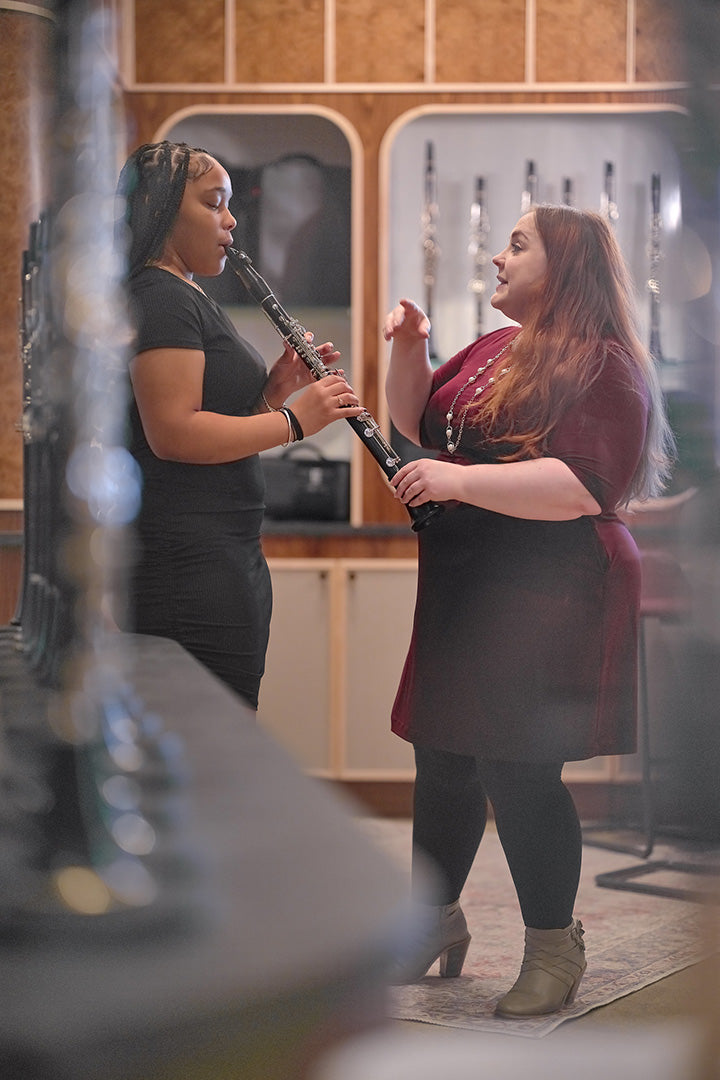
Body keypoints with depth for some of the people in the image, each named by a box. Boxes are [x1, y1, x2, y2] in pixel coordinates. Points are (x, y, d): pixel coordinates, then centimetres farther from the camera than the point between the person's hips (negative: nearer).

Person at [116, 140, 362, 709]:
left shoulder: (188, 298, 21)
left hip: (225, 554, 11)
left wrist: (274, 388, 7)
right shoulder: (160, 298, -12)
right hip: (188, 565, -11)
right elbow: (173, 433, -22)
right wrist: (295, 420, -17)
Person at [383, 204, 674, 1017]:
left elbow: (584, 486, -24)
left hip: (544, 599, -9)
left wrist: (461, 480, -28)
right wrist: (409, 351, 10)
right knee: (441, 760, 14)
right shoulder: (493, 350, 16)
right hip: (462, 591, 9)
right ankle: (435, 923, 31)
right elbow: (419, 424, 28)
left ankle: (554, 949, 11)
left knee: (516, 771, -7)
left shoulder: (601, 365, -12)